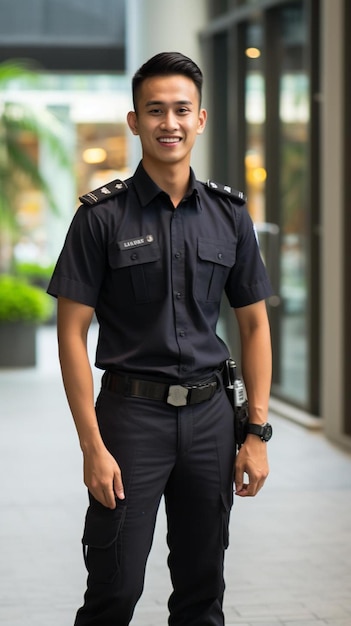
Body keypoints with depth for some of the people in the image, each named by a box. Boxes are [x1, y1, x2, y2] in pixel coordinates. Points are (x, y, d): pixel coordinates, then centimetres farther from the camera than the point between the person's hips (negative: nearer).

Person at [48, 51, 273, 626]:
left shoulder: (229, 214, 6)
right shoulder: (102, 216, -4)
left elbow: (254, 325, 10)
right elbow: (72, 333, -6)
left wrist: (257, 433, 3)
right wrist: (93, 446, -12)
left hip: (209, 412, 3)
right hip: (132, 411, -3)